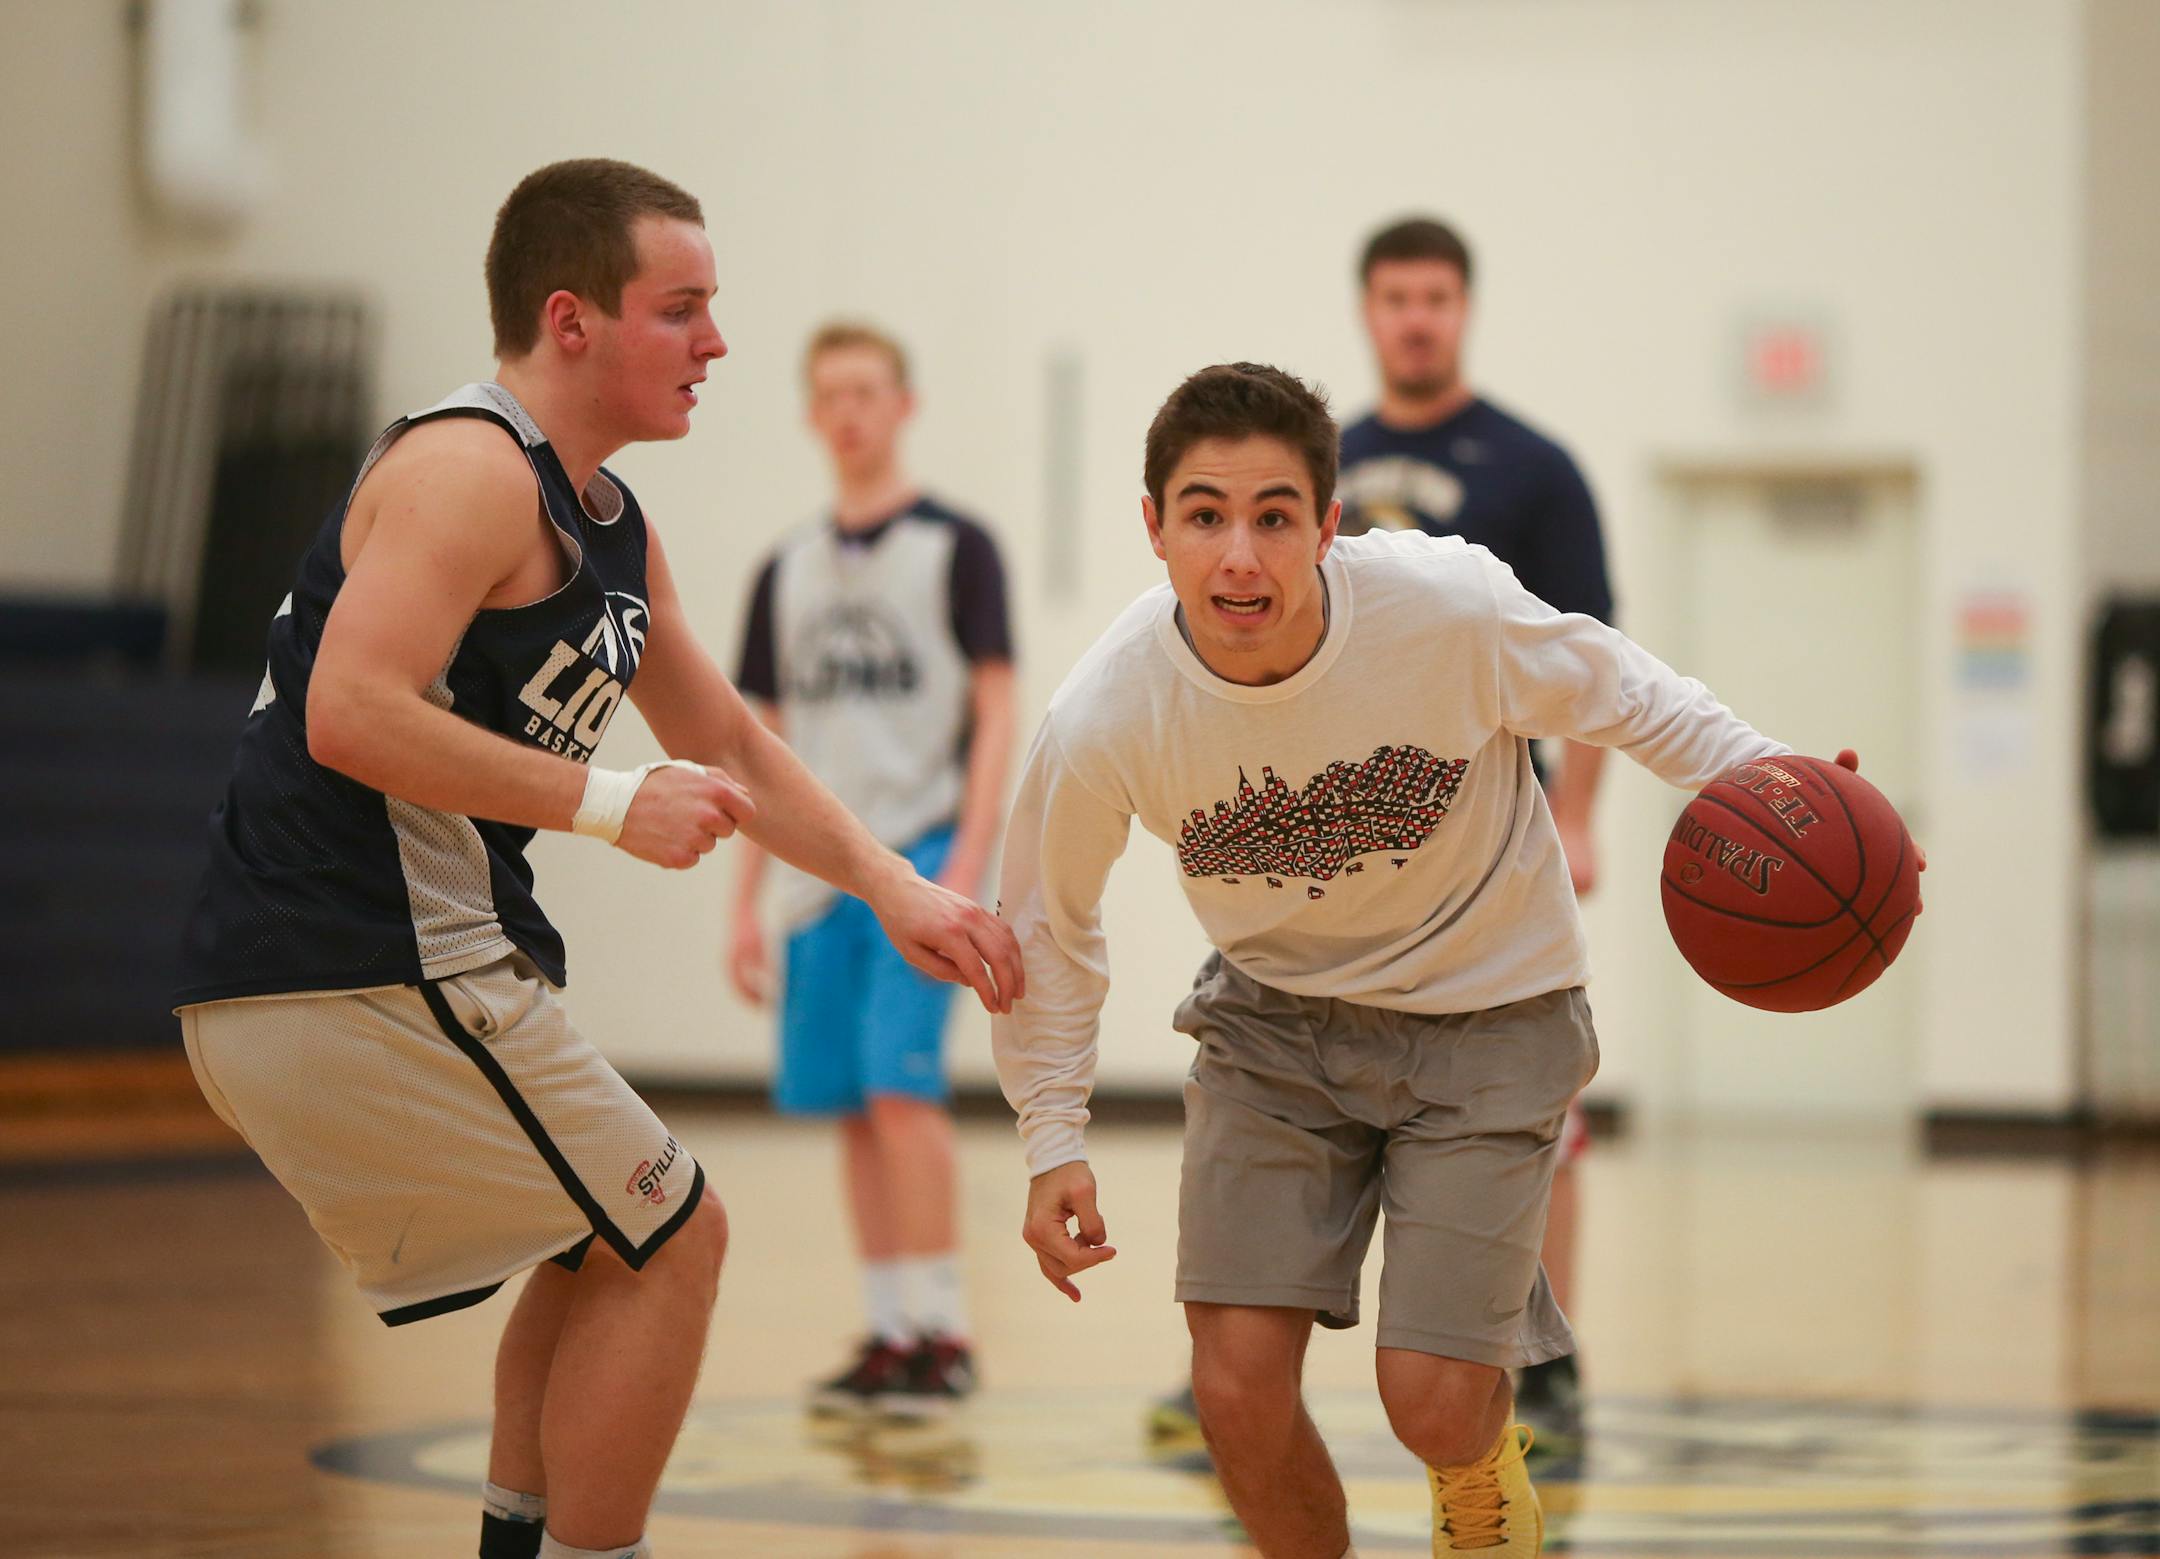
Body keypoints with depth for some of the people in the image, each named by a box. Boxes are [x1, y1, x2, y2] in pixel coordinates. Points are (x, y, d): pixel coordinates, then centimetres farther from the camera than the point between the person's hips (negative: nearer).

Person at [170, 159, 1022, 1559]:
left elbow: (730, 745, 28)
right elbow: (351, 716, -24)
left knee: (610, 1240, 25)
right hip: (371, 979, -10)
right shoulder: (470, 470, -13)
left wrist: (899, 893, 19)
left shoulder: (613, 526, 19)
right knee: (669, 1237, -1)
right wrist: (607, 803, -20)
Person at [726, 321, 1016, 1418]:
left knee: (899, 1086, -15)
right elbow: (770, 746, 16)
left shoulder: (955, 547, -1)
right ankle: (889, 1334, 13)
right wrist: (747, 904, 11)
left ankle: (942, 1333, -10)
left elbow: (995, 715, -5)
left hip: (922, 851, -5)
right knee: (852, 1107, 6)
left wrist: (967, 864, -16)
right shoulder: (786, 574, 13)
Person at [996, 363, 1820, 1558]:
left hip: (1486, 1014, -2)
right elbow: (1046, 924, -2)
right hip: (1278, 1021, 2)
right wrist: (1052, 1141, -2)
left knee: (1429, 1403, -9)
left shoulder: (1448, 607, -28)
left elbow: (1616, 694, -7)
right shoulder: (1103, 720, -22)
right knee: (1238, 1391, -9)